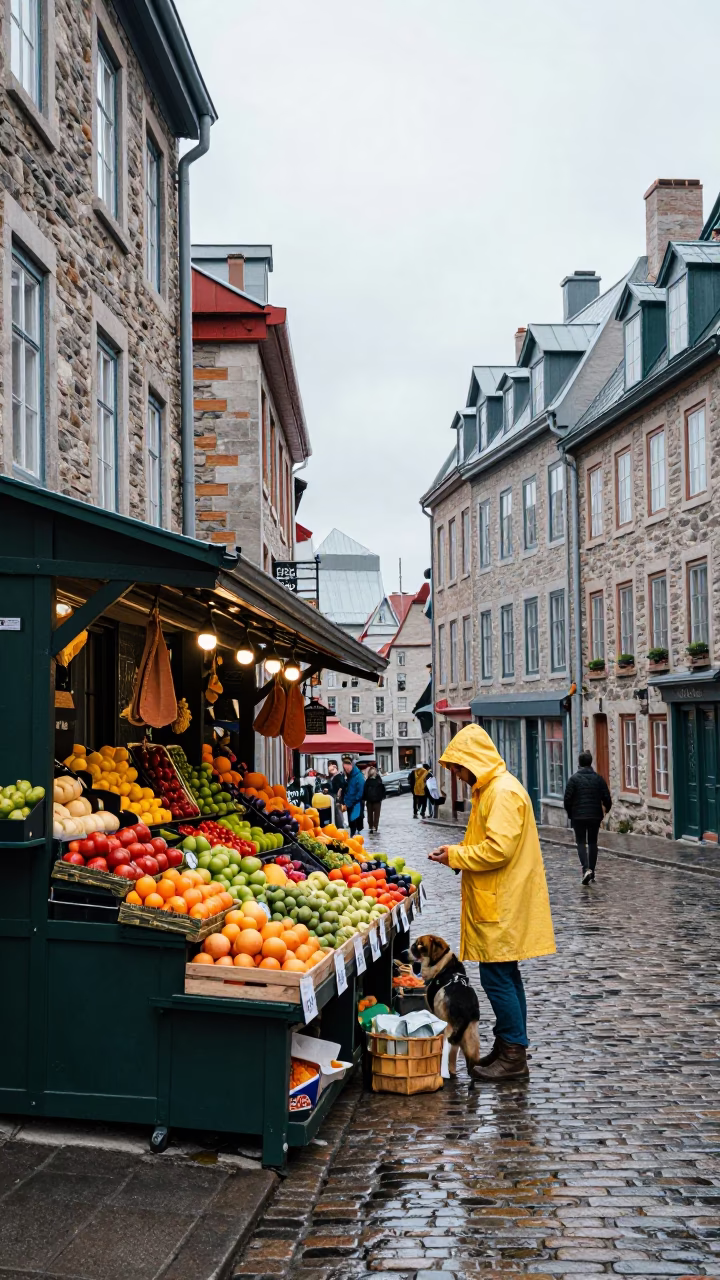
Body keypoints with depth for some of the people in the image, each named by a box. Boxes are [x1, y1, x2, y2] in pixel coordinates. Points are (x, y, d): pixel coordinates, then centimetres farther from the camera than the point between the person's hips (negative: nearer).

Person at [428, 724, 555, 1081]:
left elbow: (498, 849, -25)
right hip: (496, 902, 11)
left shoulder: (504, 792, -17)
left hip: (502, 906, -11)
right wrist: (459, 854, 8)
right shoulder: (489, 789, 16)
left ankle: (514, 1055, 0)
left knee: (497, 976, -7)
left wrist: (455, 856, -14)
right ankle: (509, 1047, 23)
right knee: (503, 975, 15)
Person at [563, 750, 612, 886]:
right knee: (593, 842, 13)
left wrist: (570, 813, 8)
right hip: (595, 816, 3)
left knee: (581, 842, 3)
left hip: (578, 817, -3)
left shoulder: (574, 779, -8)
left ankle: (586, 868, -18)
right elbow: (607, 798, 0)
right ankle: (592, 872, 16)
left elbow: (567, 799, -9)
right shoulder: (598, 778, 1)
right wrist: (606, 809, 20)